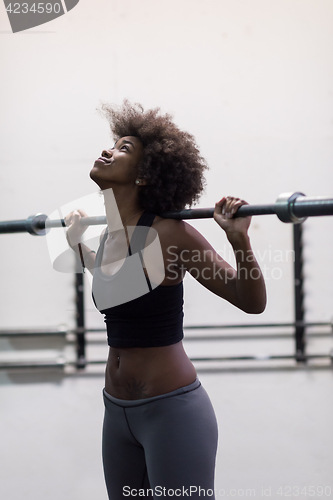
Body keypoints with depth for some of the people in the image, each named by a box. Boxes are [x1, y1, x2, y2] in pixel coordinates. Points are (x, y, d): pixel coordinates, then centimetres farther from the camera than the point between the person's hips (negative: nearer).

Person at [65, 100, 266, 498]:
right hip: (118, 411, 7)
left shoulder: (172, 235, -14)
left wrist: (239, 241, -26)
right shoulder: (107, 235, 5)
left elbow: (252, 302, -12)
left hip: (172, 410, -7)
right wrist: (75, 242, 25)